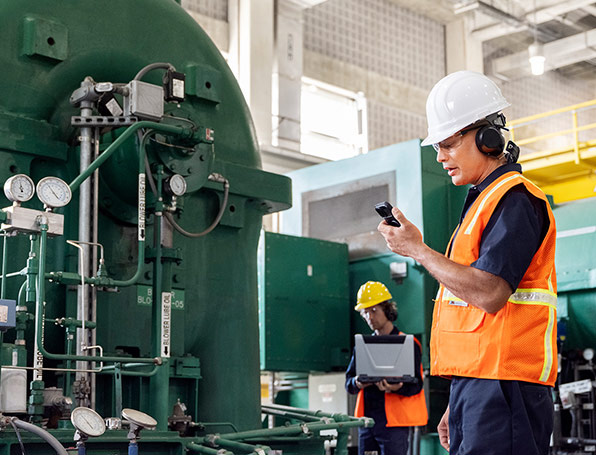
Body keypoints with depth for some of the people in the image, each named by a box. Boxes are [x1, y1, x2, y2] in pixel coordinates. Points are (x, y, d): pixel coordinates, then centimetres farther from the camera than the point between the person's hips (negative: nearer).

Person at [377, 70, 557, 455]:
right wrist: (458, 406, 22)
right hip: (474, 384, 10)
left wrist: (417, 250, -10)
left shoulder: (515, 199, -8)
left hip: (504, 385, -10)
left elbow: (489, 293, -22)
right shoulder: (485, 201, 23)